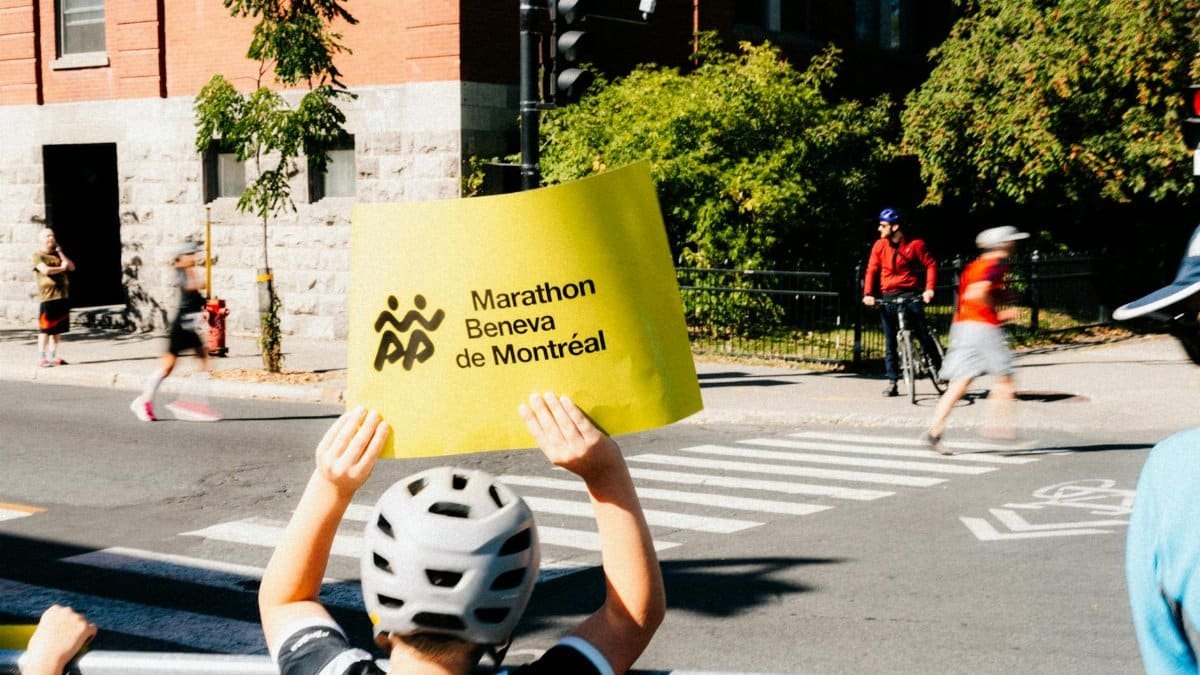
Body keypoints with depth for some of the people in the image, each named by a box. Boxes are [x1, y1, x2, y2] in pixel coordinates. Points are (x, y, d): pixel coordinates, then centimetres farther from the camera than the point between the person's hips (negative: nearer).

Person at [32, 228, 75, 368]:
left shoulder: (58, 254, 19)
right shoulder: (38, 255, -1)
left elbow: (71, 267, 9)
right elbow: (45, 270, -18)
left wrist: (60, 253, 2)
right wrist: (61, 268, -4)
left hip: (62, 296, 7)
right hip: (47, 296, -7)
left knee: (58, 328, 8)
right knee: (45, 329, -7)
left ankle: (52, 356, 16)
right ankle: (41, 358, -4)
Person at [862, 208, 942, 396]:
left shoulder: (915, 244, -4)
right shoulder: (879, 245, 4)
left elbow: (930, 265, -2)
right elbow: (872, 270, 4)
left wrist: (929, 289, -14)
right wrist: (868, 293, -8)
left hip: (910, 294, -3)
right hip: (888, 296, 3)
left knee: (922, 334, -8)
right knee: (889, 342, 3)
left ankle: (939, 367, 9)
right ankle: (892, 382, 7)